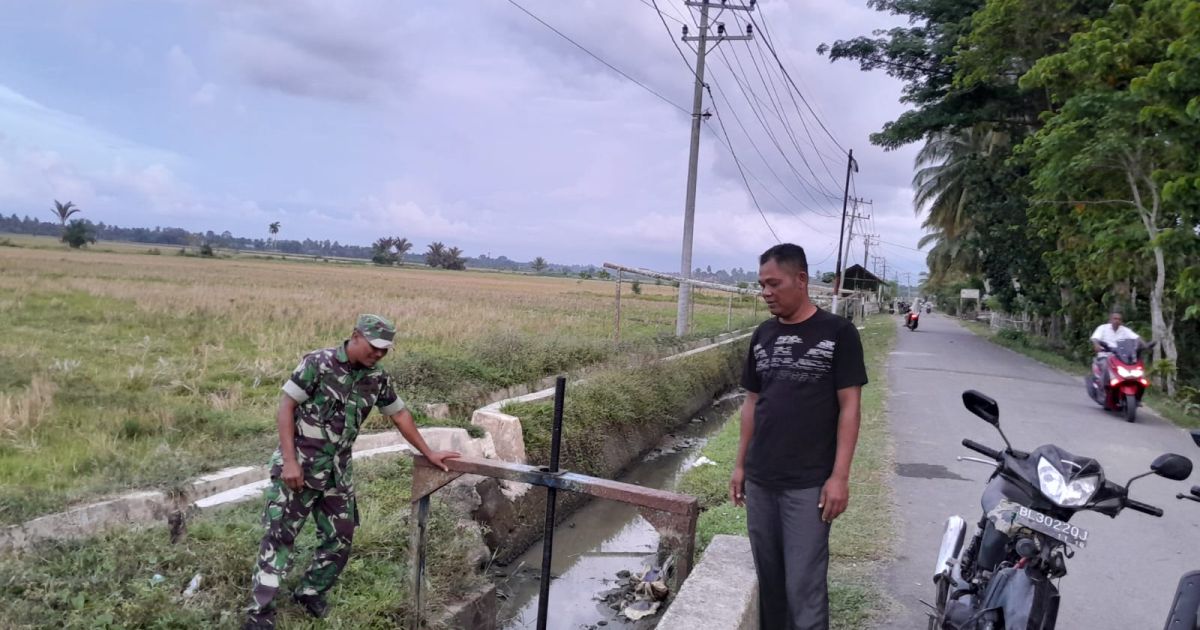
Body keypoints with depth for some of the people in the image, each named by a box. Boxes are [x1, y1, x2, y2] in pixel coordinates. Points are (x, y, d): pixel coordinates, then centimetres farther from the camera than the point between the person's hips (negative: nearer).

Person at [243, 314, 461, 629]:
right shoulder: (318, 363, -15)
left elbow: (399, 415, 14)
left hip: (338, 472, 6)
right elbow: (285, 408, -13)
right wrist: (289, 461, -18)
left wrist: (428, 453, 15)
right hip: (299, 466, -6)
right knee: (279, 536, -1)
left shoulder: (377, 378, 2)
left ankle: (311, 593, 30)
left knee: (339, 539, 10)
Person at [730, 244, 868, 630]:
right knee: (767, 577, 13)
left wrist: (839, 476, -12)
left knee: (804, 586, -2)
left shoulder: (837, 333, -6)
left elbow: (849, 406, -7)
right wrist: (740, 464, 12)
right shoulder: (763, 335, 9)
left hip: (809, 484, -5)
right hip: (760, 480, 5)